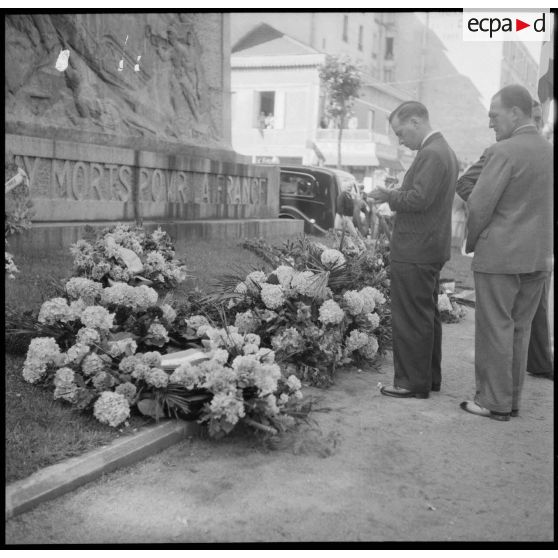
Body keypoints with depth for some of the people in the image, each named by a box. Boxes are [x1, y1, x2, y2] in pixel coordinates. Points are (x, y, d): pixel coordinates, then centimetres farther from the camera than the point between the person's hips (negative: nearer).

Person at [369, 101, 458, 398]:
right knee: (427, 315, 17)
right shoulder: (445, 150, 15)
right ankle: (429, 377, 27)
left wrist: (389, 196, -9)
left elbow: (419, 199, -25)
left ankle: (413, 382, 6)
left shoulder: (431, 154, -17)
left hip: (414, 252, -11)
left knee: (410, 319, -2)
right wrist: (396, 195, 9)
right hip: (431, 248, 11)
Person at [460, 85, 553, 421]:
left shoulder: (504, 152, -14)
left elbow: (479, 206, -15)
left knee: (495, 330, 2)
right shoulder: (549, 151, 9)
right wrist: (545, 251, 16)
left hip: (500, 256, -7)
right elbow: (547, 209, 11)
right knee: (519, 330, 14)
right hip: (538, 257, 7)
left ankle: (495, 402, 9)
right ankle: (512, 399, 22)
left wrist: (472, 243, 1)